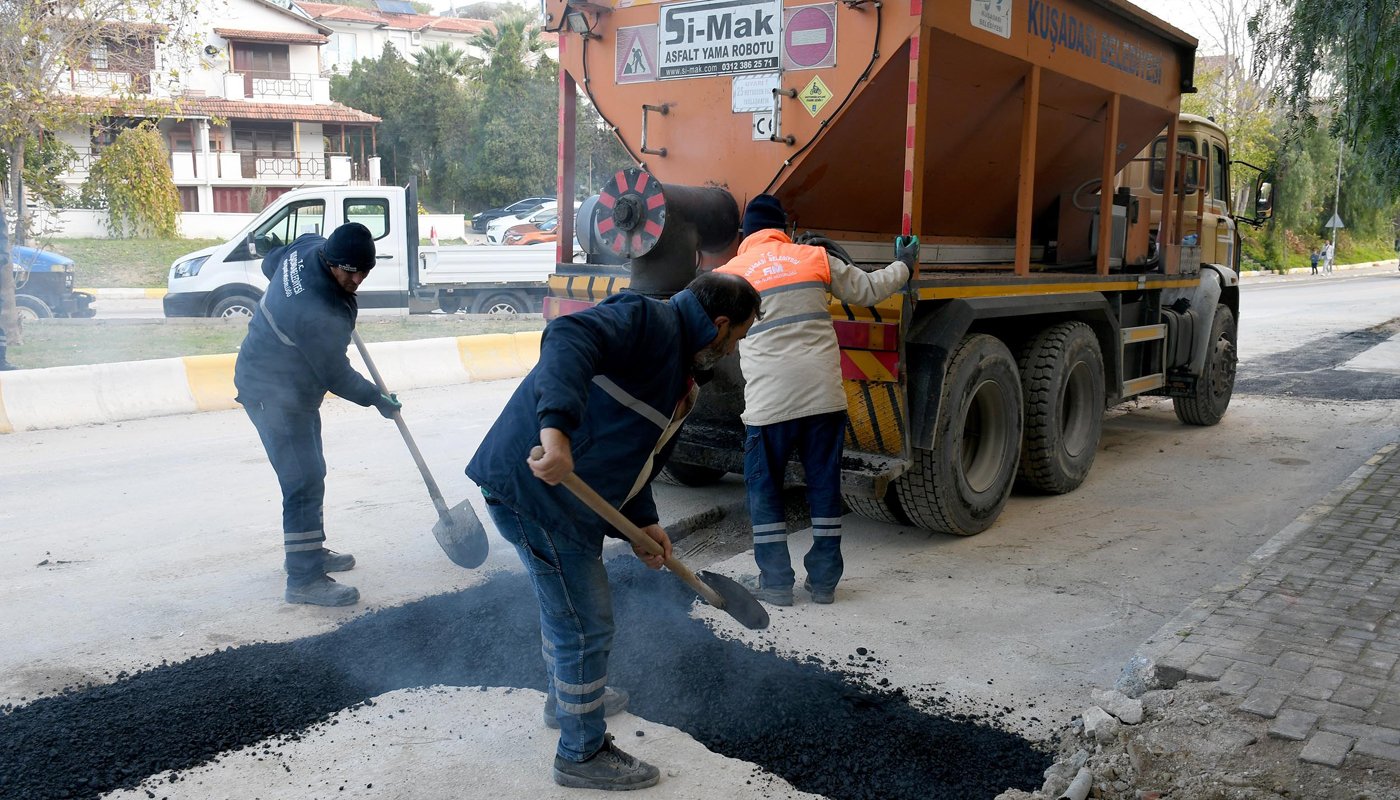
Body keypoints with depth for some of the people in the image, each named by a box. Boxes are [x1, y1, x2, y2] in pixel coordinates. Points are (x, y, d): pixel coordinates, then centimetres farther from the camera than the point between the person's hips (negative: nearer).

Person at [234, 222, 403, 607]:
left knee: (309, 472, 20)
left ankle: (307, 550, 35)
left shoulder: (309, 245, -10)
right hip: (274, 394, -10)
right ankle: (304, 579, -4)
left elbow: (270, 263, 14)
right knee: (304, 481, -9)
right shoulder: (320, 315, -34)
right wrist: (377, 399, -4)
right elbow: (336, 376, -19)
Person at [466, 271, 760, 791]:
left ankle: (567, 697, 55)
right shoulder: (649, 321, -16)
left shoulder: (683, 377, 16)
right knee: (586, 625, 0)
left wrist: (643, 523, 16)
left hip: (573, 495, 11)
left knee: (564, 602, 31)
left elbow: (634, 455, 22)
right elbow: (569, 339, -35)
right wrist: (557, 427, -47)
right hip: (535, 488, -11)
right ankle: (583, 754, 18)